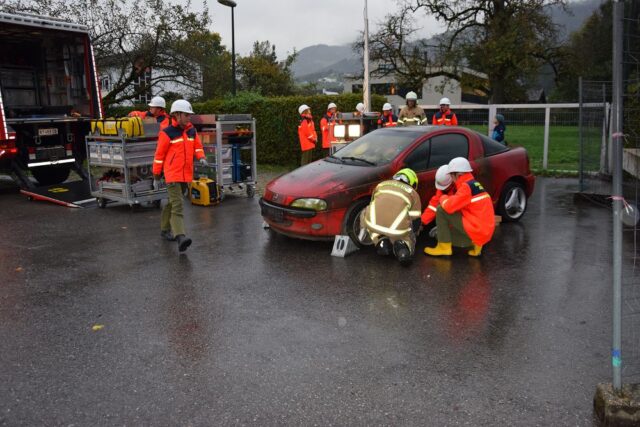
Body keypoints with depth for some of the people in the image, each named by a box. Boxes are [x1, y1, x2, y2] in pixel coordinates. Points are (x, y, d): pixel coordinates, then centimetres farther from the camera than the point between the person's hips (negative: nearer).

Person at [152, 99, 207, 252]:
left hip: (186, 174, 7)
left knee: (172, 202, 20)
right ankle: (180, 237, -26)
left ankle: (165, 229, 36)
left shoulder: (192, 131, 9)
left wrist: (201, 157, -8)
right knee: (177, 205, -17)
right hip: (172, 175, -6)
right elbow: (159, 155, -4)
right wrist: (156, 177, -2)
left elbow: (197, 147, 16)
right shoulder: (167, 133, -8)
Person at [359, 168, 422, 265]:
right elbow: (416, 221, 22)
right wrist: (412, 236, 43)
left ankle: (381, 242, 14)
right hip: (397, 230, -1)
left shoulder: (382, 184, 28)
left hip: (374, 224, 1)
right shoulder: (413, 193, 22)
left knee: (365, 213, 35)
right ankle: (403, 246, -4)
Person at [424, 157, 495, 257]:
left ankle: (444, 247, -5)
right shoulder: (473, 184, 16)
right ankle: (476, 243, 13)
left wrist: (443, 197, 0)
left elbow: (449, 206, -21)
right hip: (485, 230, 10)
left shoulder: (467, 186, -15)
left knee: (441, 210, -9)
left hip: (477, 230, -10)